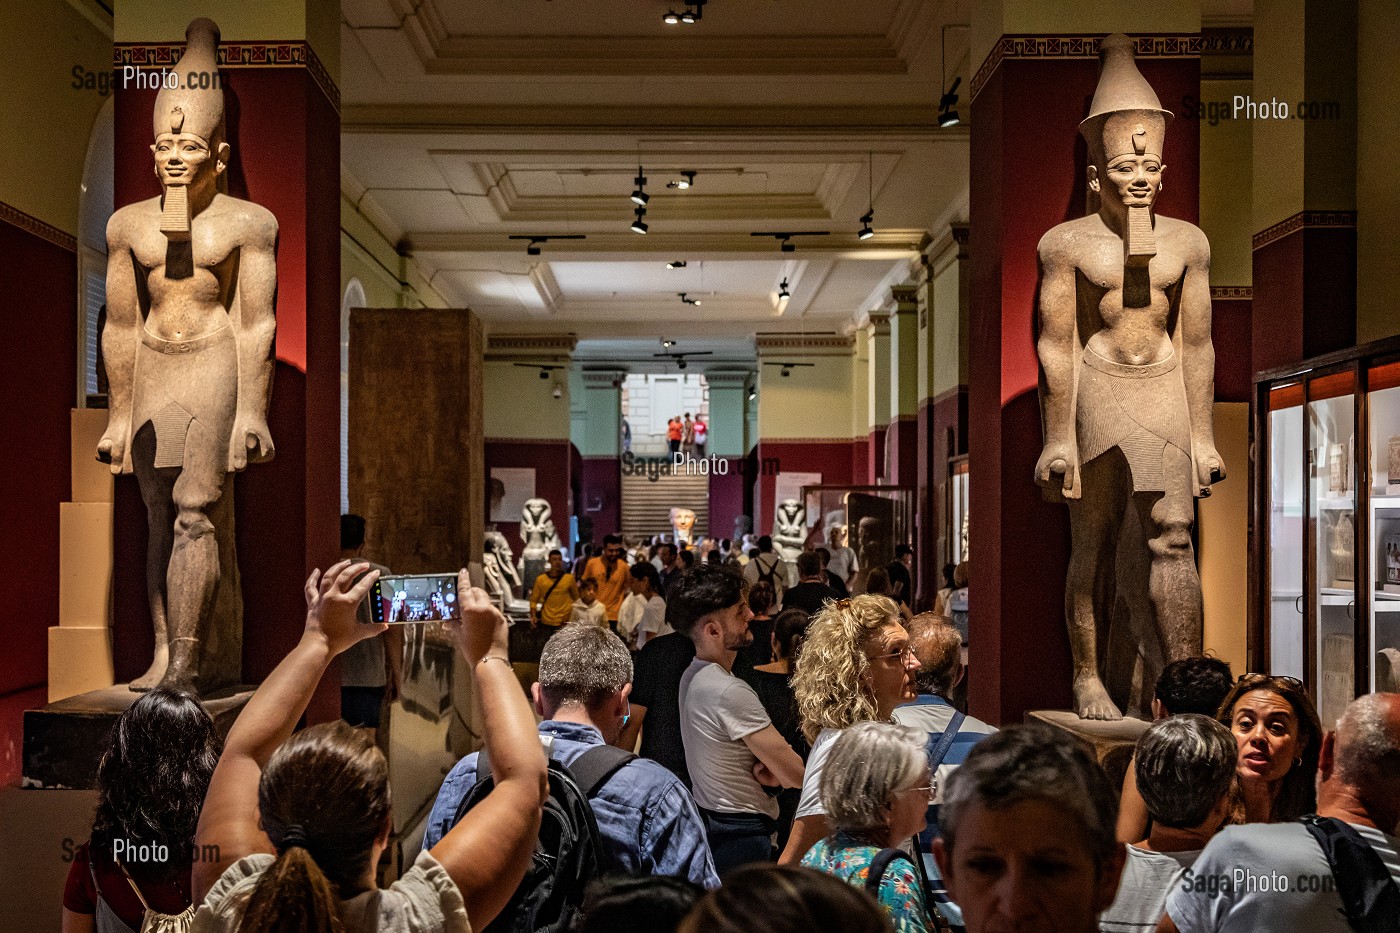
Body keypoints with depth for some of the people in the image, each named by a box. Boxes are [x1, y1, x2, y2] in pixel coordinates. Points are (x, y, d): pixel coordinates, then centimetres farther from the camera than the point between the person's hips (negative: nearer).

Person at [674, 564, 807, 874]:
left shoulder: (693, 676, 4)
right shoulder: (730, 692, -25)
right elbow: (796, 775, -22)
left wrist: (769, 767, -7)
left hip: (708, 821, 10)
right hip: (742, 835, -10)